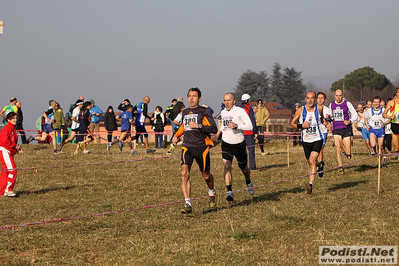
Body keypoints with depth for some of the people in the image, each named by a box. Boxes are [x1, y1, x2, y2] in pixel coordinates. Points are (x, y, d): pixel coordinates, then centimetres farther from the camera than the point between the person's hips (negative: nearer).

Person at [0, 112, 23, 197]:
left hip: (10, 152, 10)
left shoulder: (13, 129, 20)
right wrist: (15, 146, -15)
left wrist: (18, 148, 6)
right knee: (12, 170, -14)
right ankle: (8, 190, -11)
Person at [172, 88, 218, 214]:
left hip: (202, 147, -3)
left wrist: (199, 126, -21)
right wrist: (177, 136, 19)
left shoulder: (204, 112, -4)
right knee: (184, 173, -18)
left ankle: (212, 194, 44)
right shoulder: (185, 112, 14)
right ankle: (187, 204, -21)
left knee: (206, 176, 10)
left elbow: (214, 129, -12)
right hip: (187, 147, 3)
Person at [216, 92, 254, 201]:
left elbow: (250, 126, -23)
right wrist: (220, 130, 9)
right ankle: (229, 192, -25)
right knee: (227, 166, -19)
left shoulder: (240, 111, -13)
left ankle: (248, 183, 47)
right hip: (226, 144, 3)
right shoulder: (223, 113, 5)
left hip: (239, 144, -3)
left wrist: (236, 126, -35)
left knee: (244, 169, 13)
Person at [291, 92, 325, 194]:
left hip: (317, 139, -2)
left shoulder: (319, 109, -2)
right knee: (310, 163, 12)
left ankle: (311, 184, -28)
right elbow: (292, 124, 2)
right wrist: (301, 126, -14)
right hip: (306, 140, 2)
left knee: (312, 160, -21)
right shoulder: (300, 110, -3)